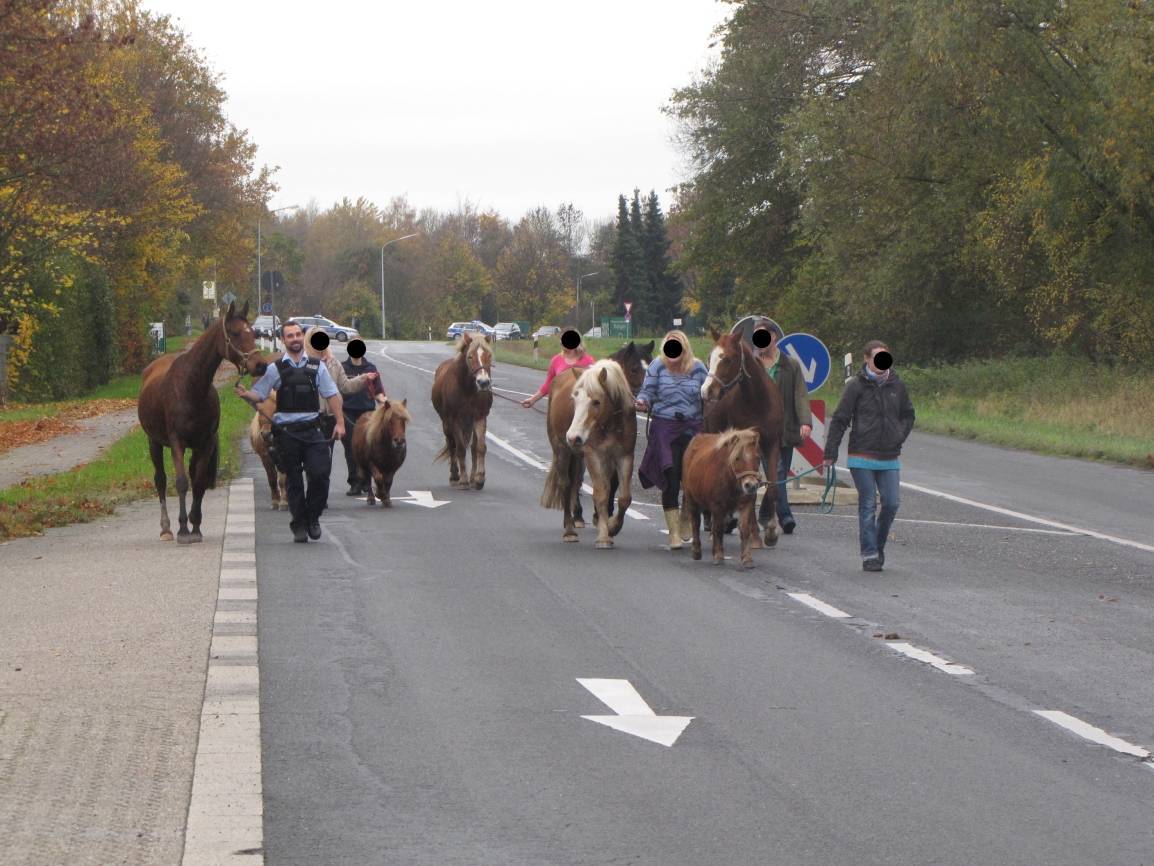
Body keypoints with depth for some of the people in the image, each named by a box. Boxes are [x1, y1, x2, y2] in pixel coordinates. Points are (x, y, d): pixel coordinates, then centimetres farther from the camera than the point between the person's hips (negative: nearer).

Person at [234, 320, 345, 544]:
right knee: (294, 481, 3)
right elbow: (259, 395, 5)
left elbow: (332, 395, 10)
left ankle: (313, 517, 11)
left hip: (311, 429, 1)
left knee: (320, 474, -10)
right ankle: (299, 526, 13)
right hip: (286, 431, -1)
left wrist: (340, 422, 3)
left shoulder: (317, 366, 9)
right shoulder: (275, 369, 4)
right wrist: (245, 394, -16)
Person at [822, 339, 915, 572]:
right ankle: (869, 554, 2)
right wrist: (830, 454, -5)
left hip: (889, 458, 4)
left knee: (891, 503, -1)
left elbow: (907, 415, 24)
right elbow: (839, 420, -3)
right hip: (862, 457, -4)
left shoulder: (896, 385, 7)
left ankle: (878, 545, 20)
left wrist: (899, 436, 8)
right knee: (868, 505, -3)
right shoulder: (856, 386, -5)